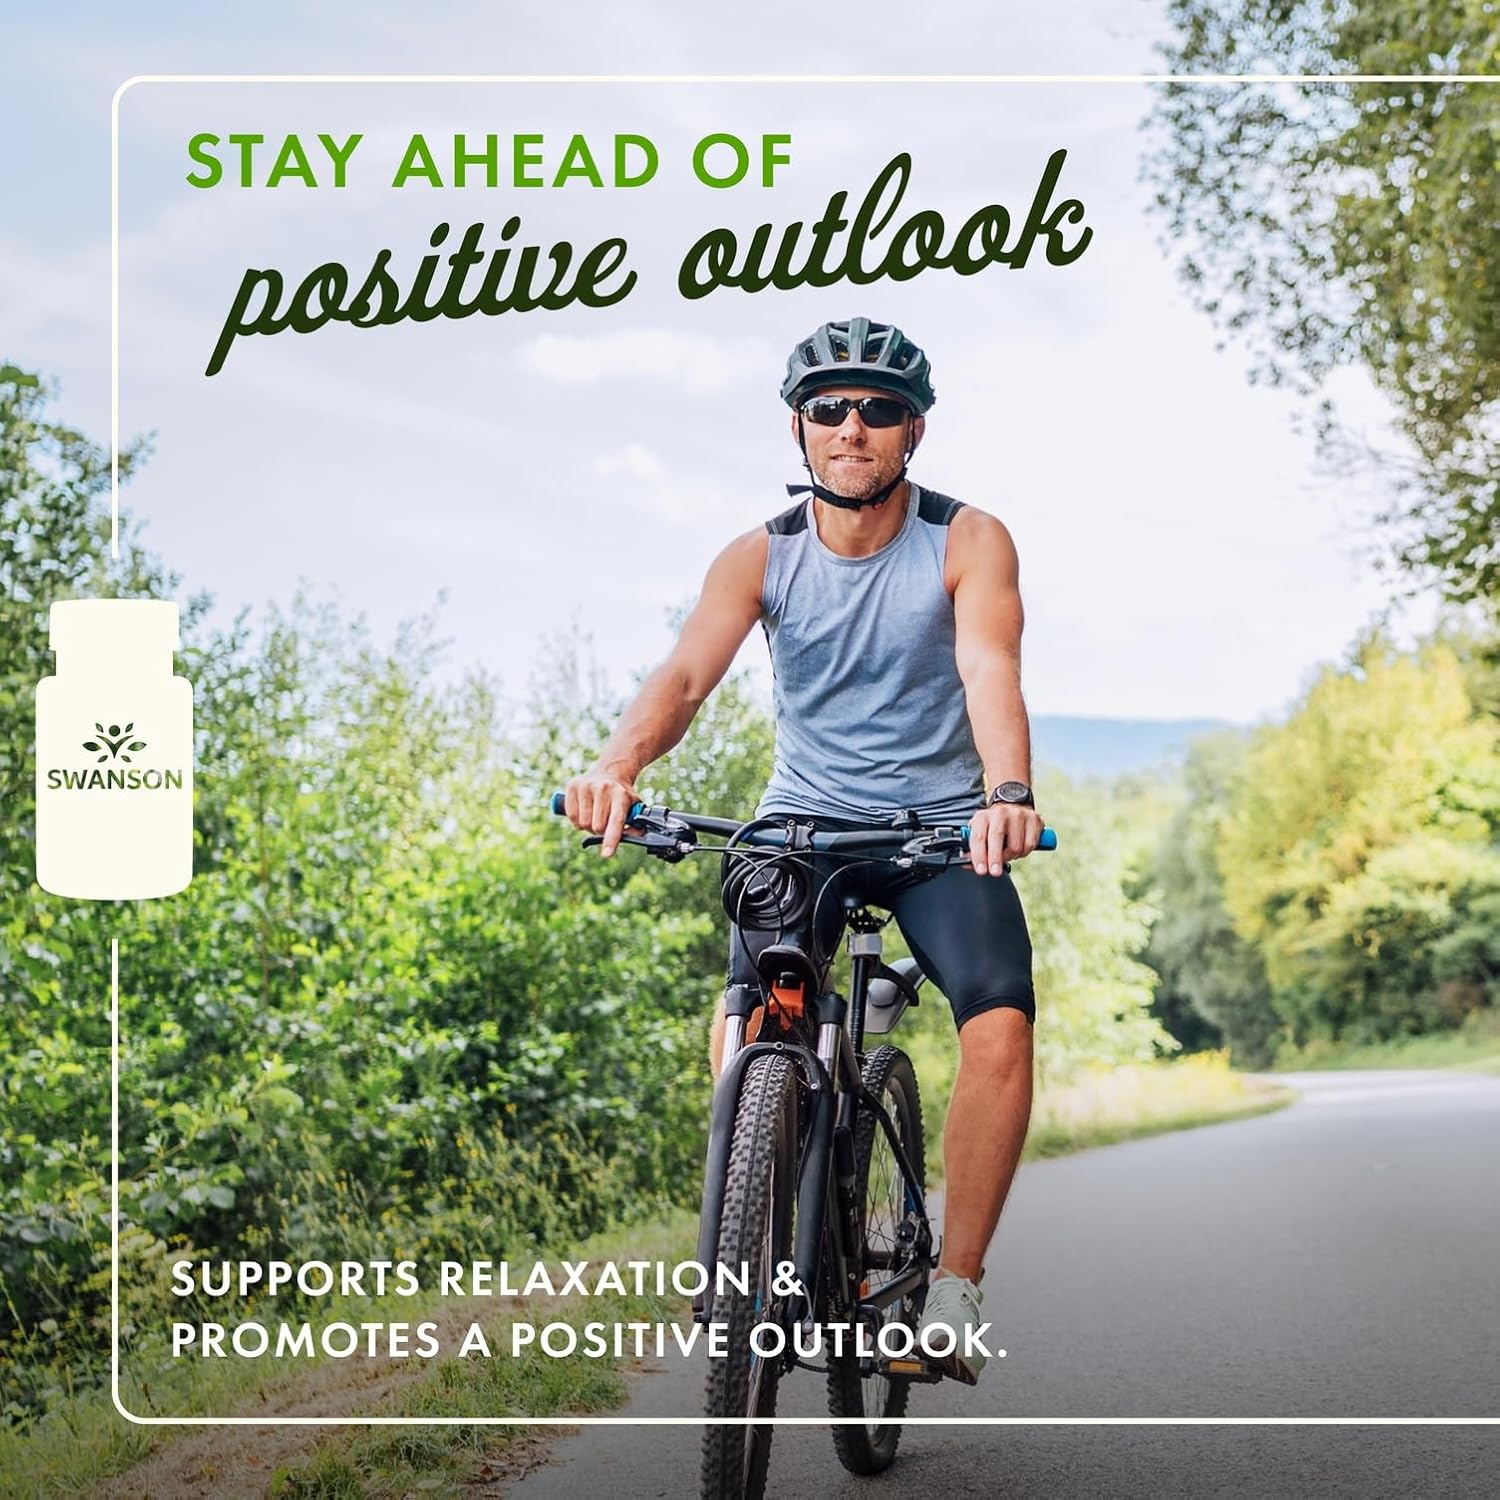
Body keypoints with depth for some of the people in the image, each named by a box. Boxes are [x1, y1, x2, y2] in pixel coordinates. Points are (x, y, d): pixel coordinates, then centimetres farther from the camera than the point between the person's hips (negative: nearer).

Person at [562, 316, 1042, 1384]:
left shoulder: (969, 543, -10)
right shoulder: (761, 557, -6)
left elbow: (991, 668, -27)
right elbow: (687, 671, -21)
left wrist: (1007, 790, -48)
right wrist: (618, 765, -43)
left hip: (945, 826, -1)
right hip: (805, 819, 1)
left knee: (1001, 1029, -22)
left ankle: (956, 1289, -7)